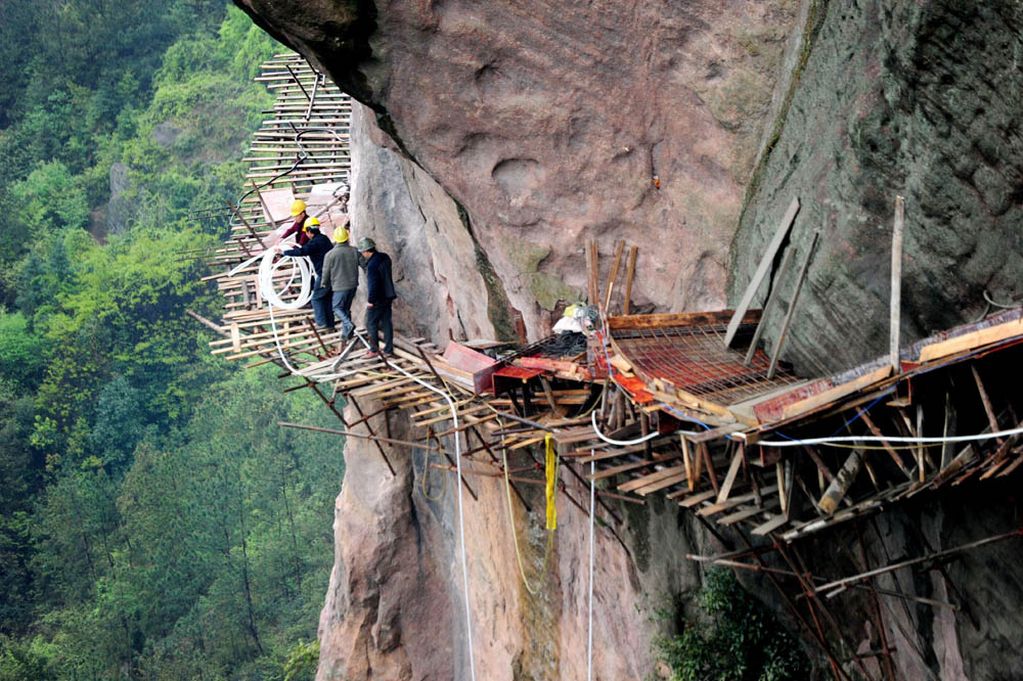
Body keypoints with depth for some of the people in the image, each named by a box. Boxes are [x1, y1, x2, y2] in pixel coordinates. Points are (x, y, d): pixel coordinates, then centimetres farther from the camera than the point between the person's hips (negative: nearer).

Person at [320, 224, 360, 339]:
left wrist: (324, 283, 11)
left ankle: (348, 324, -13)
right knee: (346, 308, 18)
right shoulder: (354, 251, -7)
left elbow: (326, 273, -7)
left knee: (337, 307, 11)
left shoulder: (330, 255, -16)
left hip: (339, 286, -4)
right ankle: (346, 332, 20)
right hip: (353, 284, 4)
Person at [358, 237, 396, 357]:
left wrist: (370, 300, -14)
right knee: (386, 323, 14)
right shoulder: (385, 257, 3)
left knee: (371, 324, 4)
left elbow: (373, 284, -24)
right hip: (388, 296, 8)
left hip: (377, 299, -8)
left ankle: (374, 350, 9)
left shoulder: (372, 265, -24)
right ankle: (389, 349, 19)